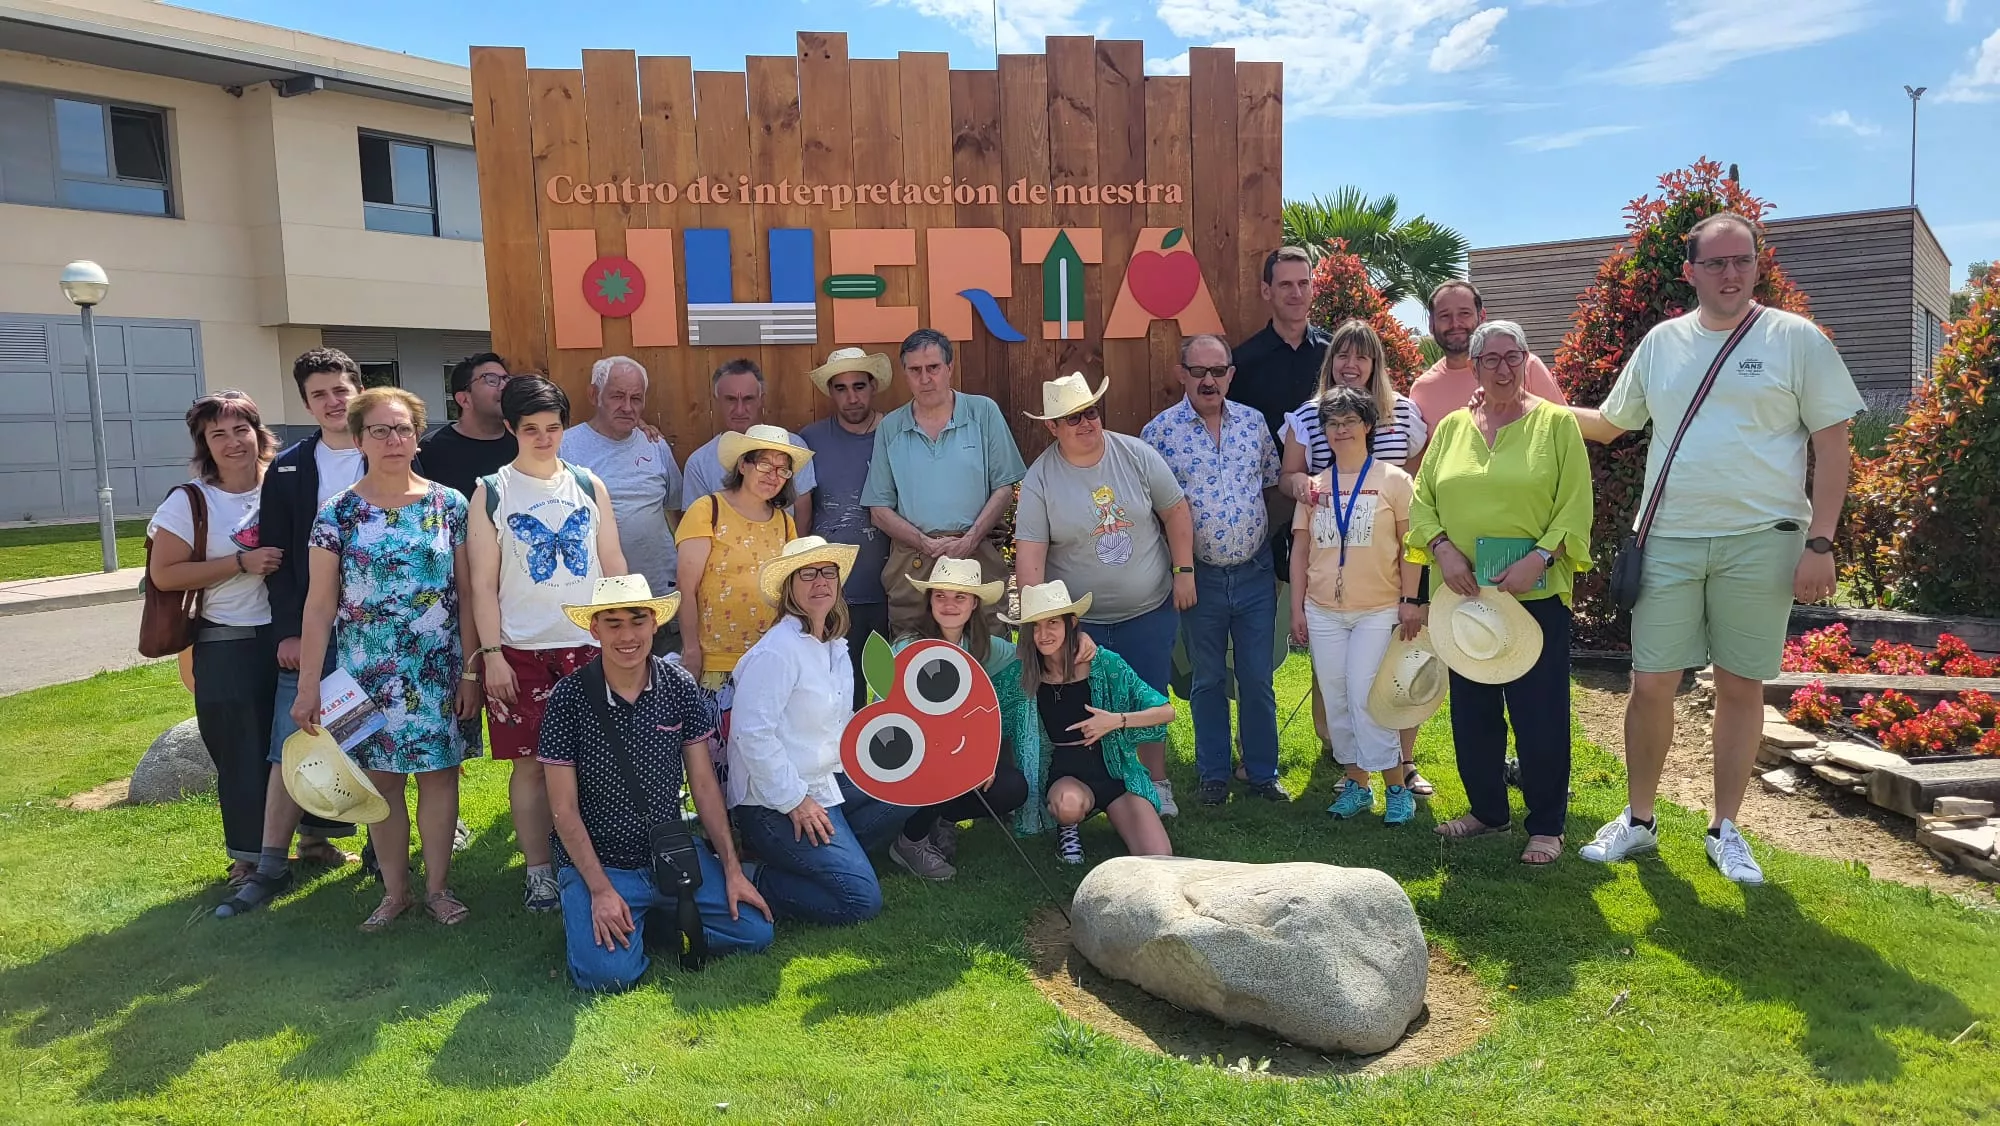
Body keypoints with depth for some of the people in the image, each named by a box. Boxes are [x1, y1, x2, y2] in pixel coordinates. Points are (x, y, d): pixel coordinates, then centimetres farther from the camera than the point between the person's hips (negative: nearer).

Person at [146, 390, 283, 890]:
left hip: (289, 638, 3)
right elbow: (163, 574, -10)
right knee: (244, 755, 4)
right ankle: (252, 858, 19)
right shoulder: (189, 502, -7)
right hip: (228, 649, -3)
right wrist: (242, 563, -17)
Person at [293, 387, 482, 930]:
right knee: (381, 778, 8)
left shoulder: (450, 505, 0)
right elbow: (319, 604, -2)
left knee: (439, 773, 5)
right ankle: (394, 890, 23)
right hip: (368, 673, 0)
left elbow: (467, 591, 1)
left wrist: (471, 670, -2)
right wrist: (308, 685, -6)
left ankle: (437, 886, 20)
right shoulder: (338, 514, -1)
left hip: (440, 669, 0)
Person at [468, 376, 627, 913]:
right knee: (531, 763, 3)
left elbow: (614, 565, 9)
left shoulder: (589, 485, 7)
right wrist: (491, 654, -6)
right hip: (522, 650, -2)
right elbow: (483, 583, -1)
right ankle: (539, 872, 16)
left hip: (591, 644, 2)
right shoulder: (490, 493, 1)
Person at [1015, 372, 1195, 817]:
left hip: (1150, 612, 2)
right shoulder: (1040, 481, -10)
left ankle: (1156, 784, 31)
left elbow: (1176, 512, 3)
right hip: (1080, 622, -1)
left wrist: (1184, 571, -2)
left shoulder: (1137, 455, -5)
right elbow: (1029, 554, -14)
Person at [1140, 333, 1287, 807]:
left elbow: (1271, 490, 11)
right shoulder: (1159, 431, -7)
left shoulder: (1253, 422, 3)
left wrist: (1272, 560, 9)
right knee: (1208, 680, 11)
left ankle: (1263, 772, 25)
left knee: (1258, 679, 10)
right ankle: (1213, 774, 25)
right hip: (1200, 577, -2)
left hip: (1255, 573, 2)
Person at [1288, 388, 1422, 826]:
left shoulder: (1393, 480, -1)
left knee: (1364, 699, -9)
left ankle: (1397, 788, 5)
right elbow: (1300, 550, 10)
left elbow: (1409, 545, -1)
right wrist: (1296, 608, 6)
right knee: (1336, 700, 7)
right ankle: (1356, 784, 20)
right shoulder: (1313, 487, 8)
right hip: (1323, 612, 4)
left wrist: (1410, 600, -6)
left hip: (1378, 611, -4)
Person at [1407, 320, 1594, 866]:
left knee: (1539, 712, 3)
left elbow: (1575, 508, -6)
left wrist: (1539, 558, -19)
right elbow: (1421, 500, 6)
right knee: (1472, 709, 12)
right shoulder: (1451, 427, 9)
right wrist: (1442, 547, -10)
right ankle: (1487, 810, 30)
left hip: (1537, 595, -3)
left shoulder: (1557, 423, -1)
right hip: (1464, 593, 4)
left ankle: (1546, 825, 18)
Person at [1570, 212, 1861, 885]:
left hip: (1760, 541, -2)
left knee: (1741, 685, 7)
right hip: (1669, 541, 2)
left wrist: (1820, 543, -7)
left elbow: (1831, 443, -1)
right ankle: (1639, 821, 19)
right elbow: (1607, 423, 19)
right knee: (1651, 683, 3)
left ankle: (1724, 829, 22)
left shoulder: (1796, 339, 0)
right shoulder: (1662, 341, 9)